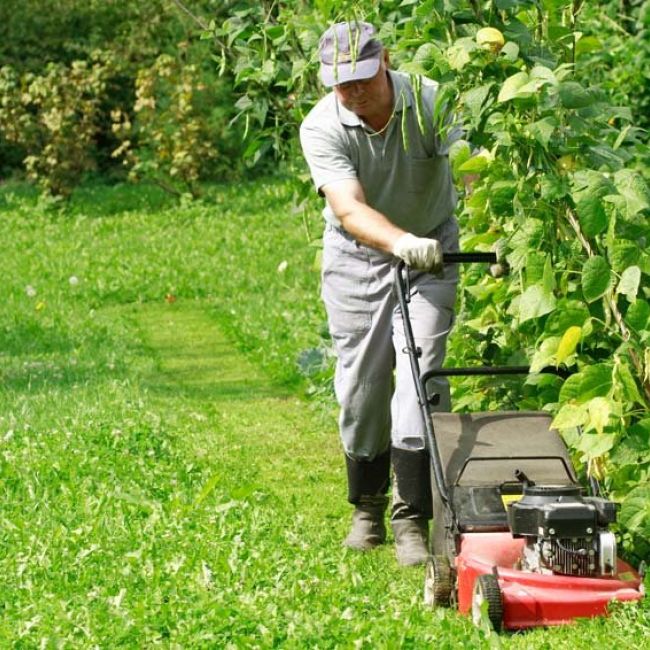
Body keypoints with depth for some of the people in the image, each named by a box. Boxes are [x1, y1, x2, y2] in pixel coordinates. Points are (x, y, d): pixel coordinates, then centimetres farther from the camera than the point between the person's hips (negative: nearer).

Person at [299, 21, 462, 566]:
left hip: (431, 250, -1)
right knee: (361, 387, 4)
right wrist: (400, 242, -51)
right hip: (358, 258, 1)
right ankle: (367, 506, 25)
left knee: (420, 375, -12)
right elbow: (349, 209, -33)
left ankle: (411, 519, -11)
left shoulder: (432, 102, -19)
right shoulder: (322, 128, -21)